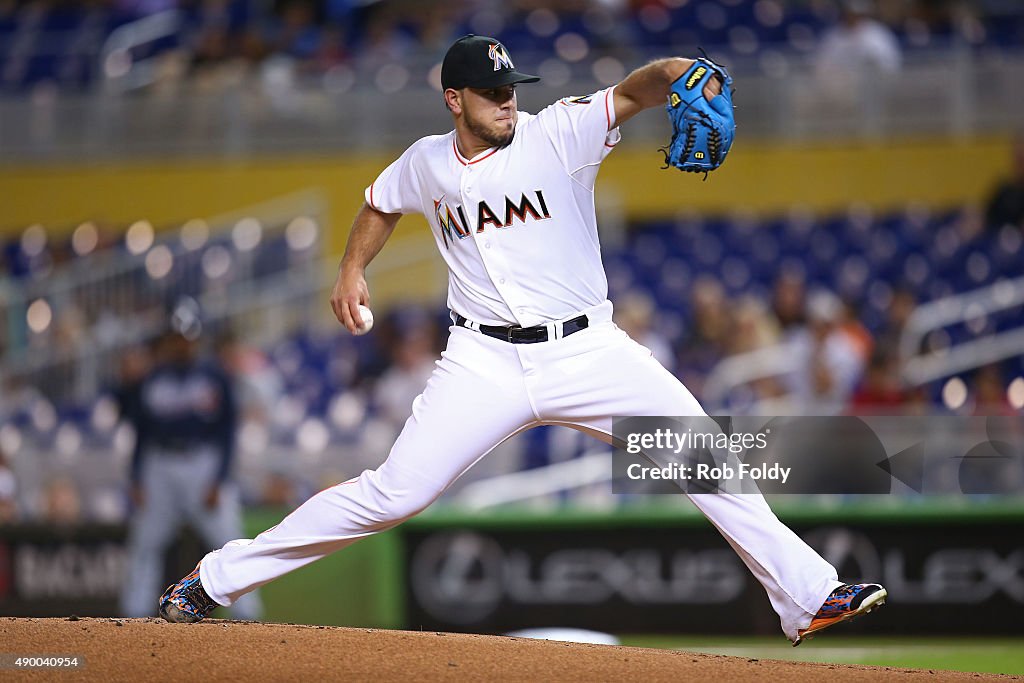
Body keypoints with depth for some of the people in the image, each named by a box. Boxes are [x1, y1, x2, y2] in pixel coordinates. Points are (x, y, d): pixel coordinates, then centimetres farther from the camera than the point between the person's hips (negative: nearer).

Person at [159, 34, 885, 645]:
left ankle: (807, 596, -3)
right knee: (392, 494, -9)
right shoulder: (426, 164, 4)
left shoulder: (559, 134, -6)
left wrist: (675, 73, -44)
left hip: (589, 350, 0)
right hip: (487, 362, 0)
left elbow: (630, 94, -24)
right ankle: (215, 580, 1)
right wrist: (353, 270, 17)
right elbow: (382, 203, 27)